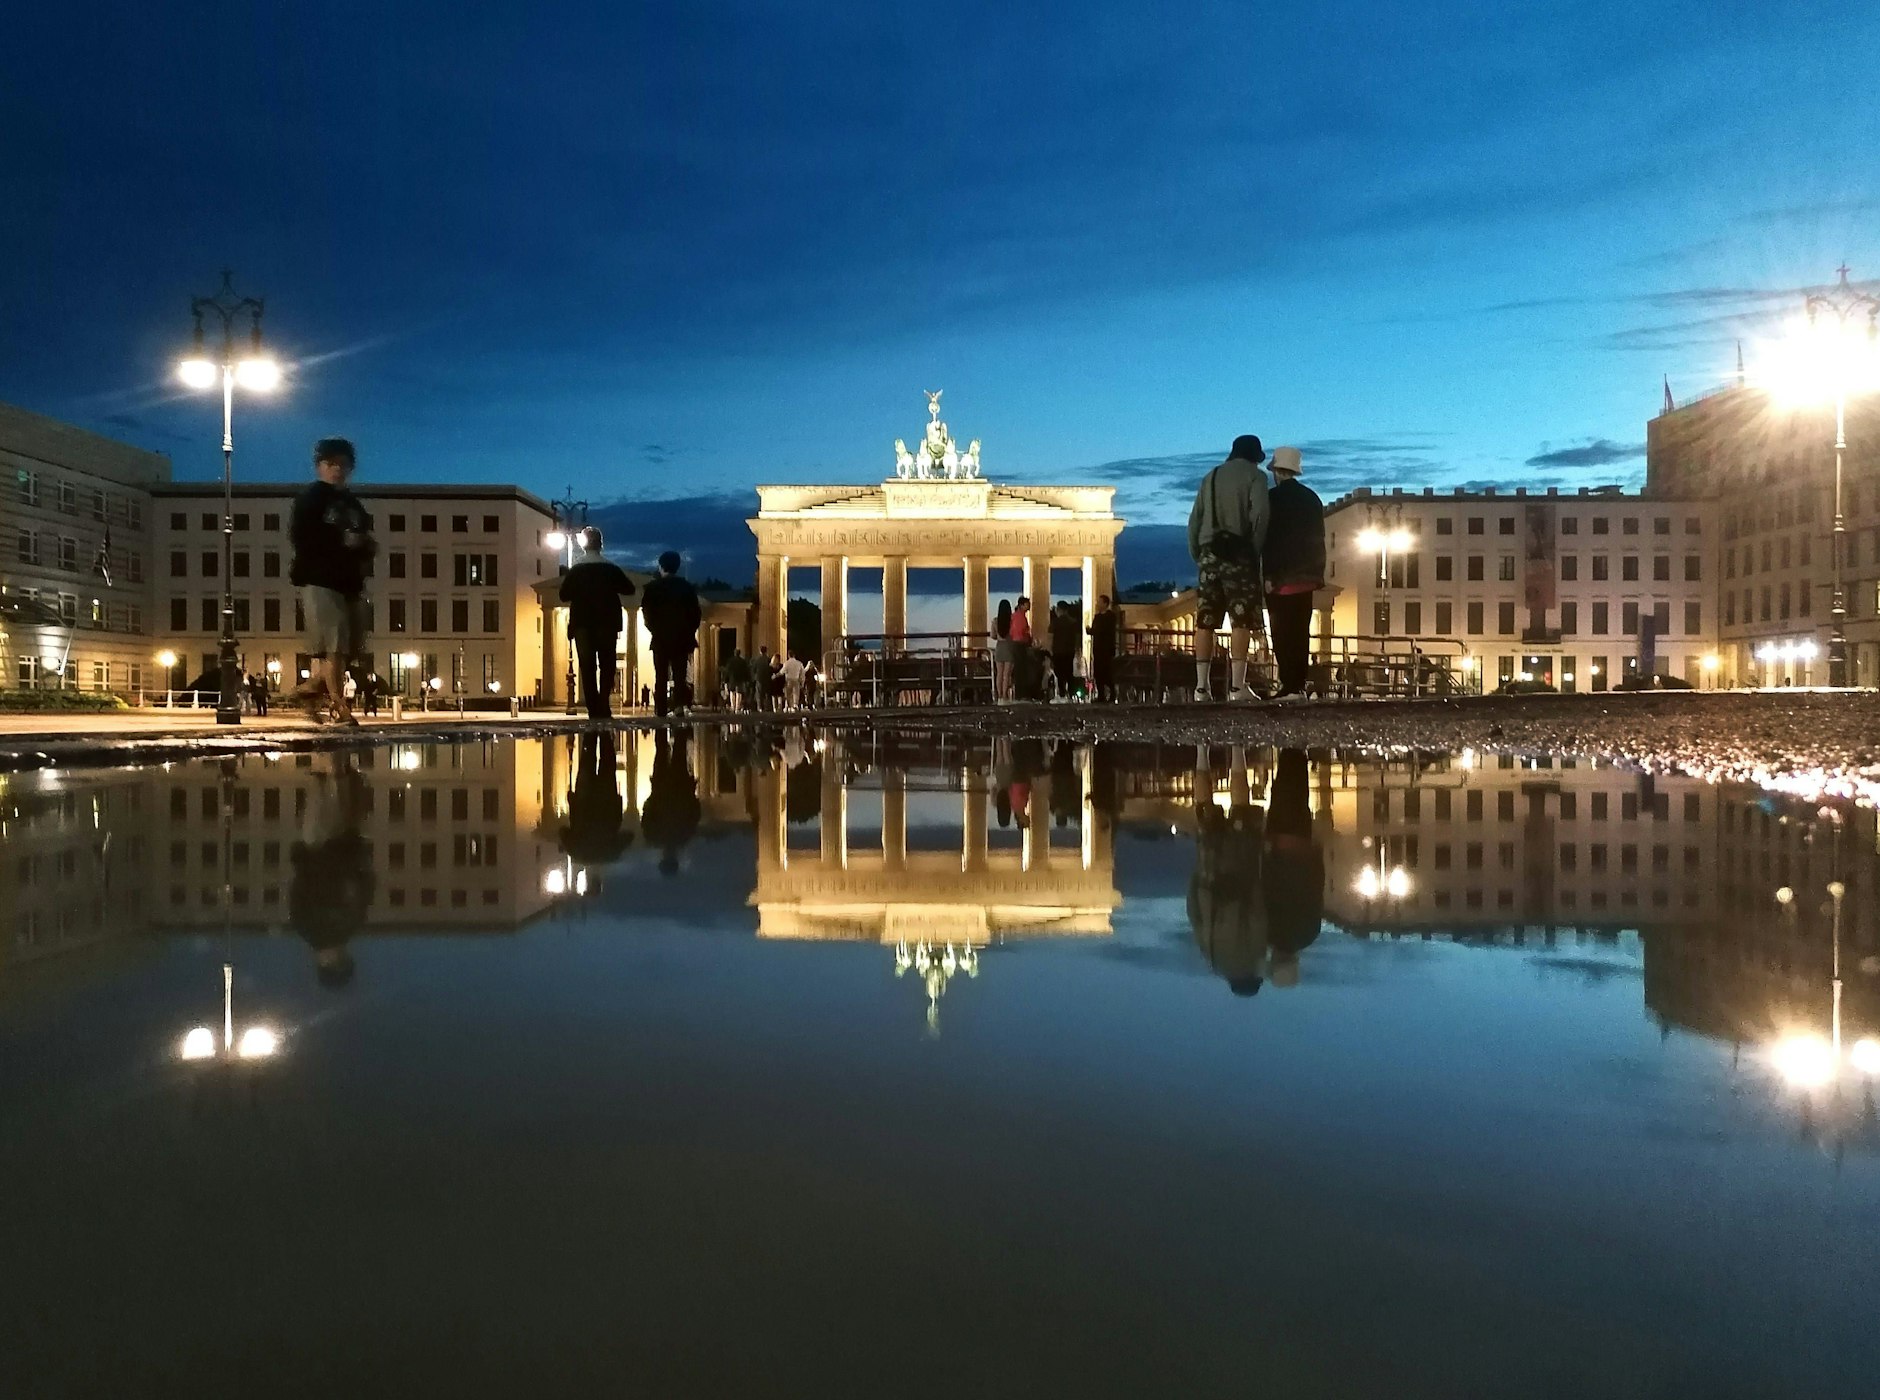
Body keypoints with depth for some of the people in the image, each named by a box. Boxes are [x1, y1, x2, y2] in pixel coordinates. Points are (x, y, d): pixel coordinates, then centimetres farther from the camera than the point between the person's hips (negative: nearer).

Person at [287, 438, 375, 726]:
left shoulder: (353, 504, 20)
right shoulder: (310, 499, 0)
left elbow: (366, 539, 24)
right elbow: (299, 537, -12)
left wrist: (365, 546, 0)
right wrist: (341, 540, -17)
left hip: (350, 581, 7)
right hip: (319, 580, -7)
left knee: (350, 644, 5)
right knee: (333, 642, -14)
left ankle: (313, 685, 20)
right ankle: (337, 703, -13)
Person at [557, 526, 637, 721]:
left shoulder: (575, 570, -1)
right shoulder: (611, 568, -1)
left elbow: (564, 595, -2)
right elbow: (629, 589, 4)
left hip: (583, 624, 0)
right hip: (607, 623, 0)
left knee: (587, 668, 2)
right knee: (607, 665, 8)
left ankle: (594, 708, -4)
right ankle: (604, 704, -6)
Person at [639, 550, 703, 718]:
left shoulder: (653, 586, -1)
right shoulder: (687, 587, 5)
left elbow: (646, 611, -5)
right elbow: (696, 613, 2)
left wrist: (654, 629, 5)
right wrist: (689, 632, 9)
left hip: (661, 637, -1)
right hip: (682, 638, 1)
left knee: (661, 677, 1)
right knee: (680, 676, 1)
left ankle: (661, 710, -4)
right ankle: (680, 707, -13)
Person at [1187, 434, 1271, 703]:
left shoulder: (1210, 477, 19)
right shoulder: (1255, 476, 4)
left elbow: (1194, 520, 14)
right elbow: (1259, 515, -10)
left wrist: (1197, 555, 15)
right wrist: (1256, 550, -2)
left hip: (1209, 552, 5)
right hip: (1238, 553, -5)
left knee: (1205, 621, 1)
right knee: (1240, 620, -7)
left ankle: (1202, 685, -3)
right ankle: (1238, 686, -13)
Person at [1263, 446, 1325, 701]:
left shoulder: (1273, 497, -6)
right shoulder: (1312, 498, 13)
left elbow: (1269, 537, -12)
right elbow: (1318, 538, 14)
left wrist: (1269, 575, -13)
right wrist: (1318, 573, 16)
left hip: (1282, 576, -6)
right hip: (1306, 575, 6)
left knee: (1283, 633, -7)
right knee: (1300, 632, 8)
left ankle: (1290, 685, -13)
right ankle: (1298, 685, 6)